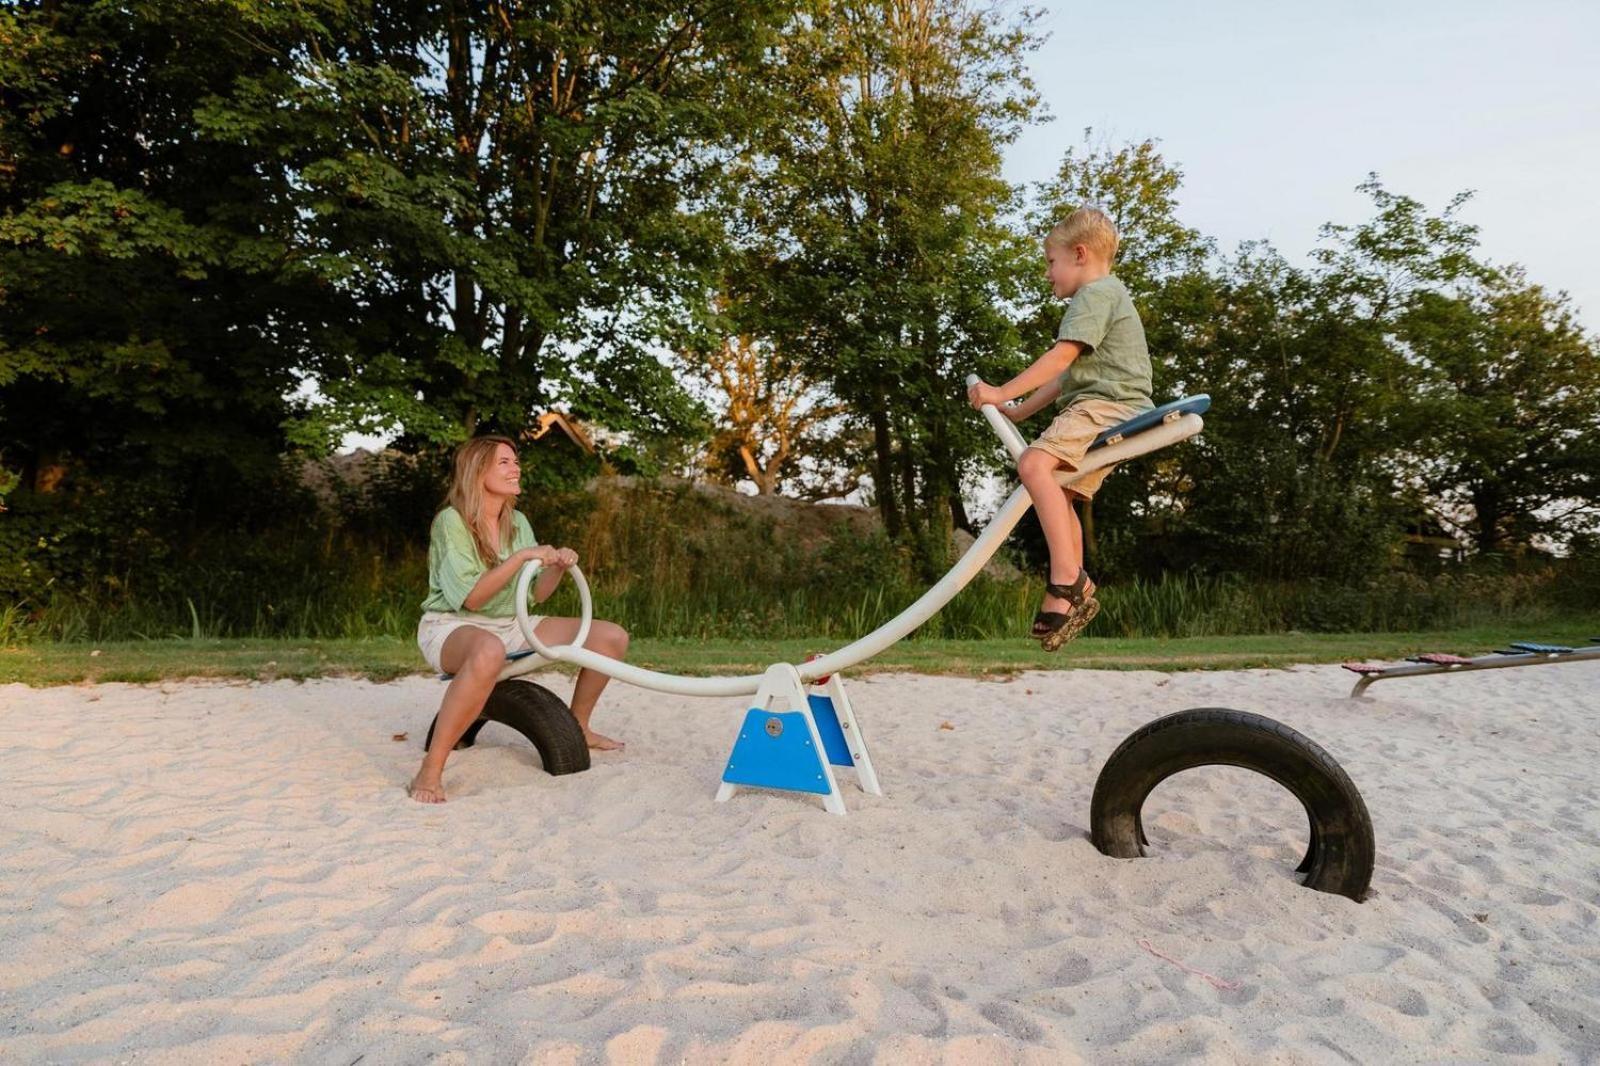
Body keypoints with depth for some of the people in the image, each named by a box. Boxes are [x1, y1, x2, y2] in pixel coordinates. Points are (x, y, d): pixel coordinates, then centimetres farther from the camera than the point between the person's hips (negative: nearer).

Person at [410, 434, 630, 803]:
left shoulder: (518, 522, 7)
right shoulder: (451, 521, -14)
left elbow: (535, 594, 9)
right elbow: (470, 597, -23)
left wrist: (558, 567, -10)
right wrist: (521, 557, -26)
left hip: (509, 627, 7)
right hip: (451, 627, -7)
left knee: (612, 636, -1)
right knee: (490, 650, -46)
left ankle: (578, 727, 21)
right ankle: (430, 771, -36)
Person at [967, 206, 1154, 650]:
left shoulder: (1097, 293, -5)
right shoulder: (1104, 297, 30)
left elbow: (1061, 356, -19)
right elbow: (1069, 374, 31)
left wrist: (1003, 393, -19)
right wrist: (1020, 411, 28)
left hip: (1106, 405, -11)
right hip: (1105, 411, 11)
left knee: (1034, 464, -29)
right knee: (1059, 495, 14)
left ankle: (1066, 578, -33)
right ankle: (1078, 593, 16)